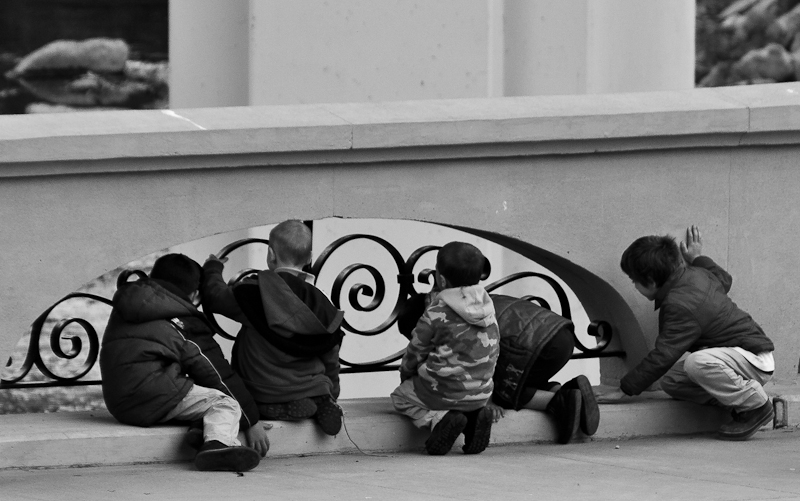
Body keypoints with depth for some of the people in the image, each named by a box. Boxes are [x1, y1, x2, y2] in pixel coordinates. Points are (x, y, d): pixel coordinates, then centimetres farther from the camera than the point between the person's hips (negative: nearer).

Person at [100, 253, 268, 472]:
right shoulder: (187, 325, 5)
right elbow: (219, 375, 5)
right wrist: (251, 421, 10)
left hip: (118, 407, 7)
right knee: (225, 403, -9)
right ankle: (218, 442, -37)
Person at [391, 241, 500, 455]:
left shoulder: (436, 314, -16)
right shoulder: (487, 307, 1)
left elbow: (416, 352, -3)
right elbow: (493, 349, 10)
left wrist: (406, 374, 18)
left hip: (446, 391, -6)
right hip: (482, 392, 6)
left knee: (401, 396, 17)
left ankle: (439, 420, -9)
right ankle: (475, 415, 5)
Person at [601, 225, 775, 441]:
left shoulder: (681, 307, -25)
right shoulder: (696, 275, 4)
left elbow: (662, 357, -25)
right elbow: (723, 279, 27)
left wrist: (624, 389, -19)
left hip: (756, 361, -10)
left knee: (697, 363, -37)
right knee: (671, 382, 0)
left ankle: (755, 405, -16)